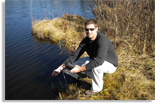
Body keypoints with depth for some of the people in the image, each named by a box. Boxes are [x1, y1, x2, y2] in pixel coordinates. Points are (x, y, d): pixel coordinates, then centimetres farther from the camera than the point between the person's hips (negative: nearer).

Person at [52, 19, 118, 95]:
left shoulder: (102, 40, -32)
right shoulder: (85, 41, -10)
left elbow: (99, 60, -43)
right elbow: (74, 56, -11)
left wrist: (80, 69, -40)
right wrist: (61, 68, -22)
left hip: (110, 64, -7)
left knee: (95, 66, -39)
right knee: (75, 64, -2)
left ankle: (97, 88, -11)